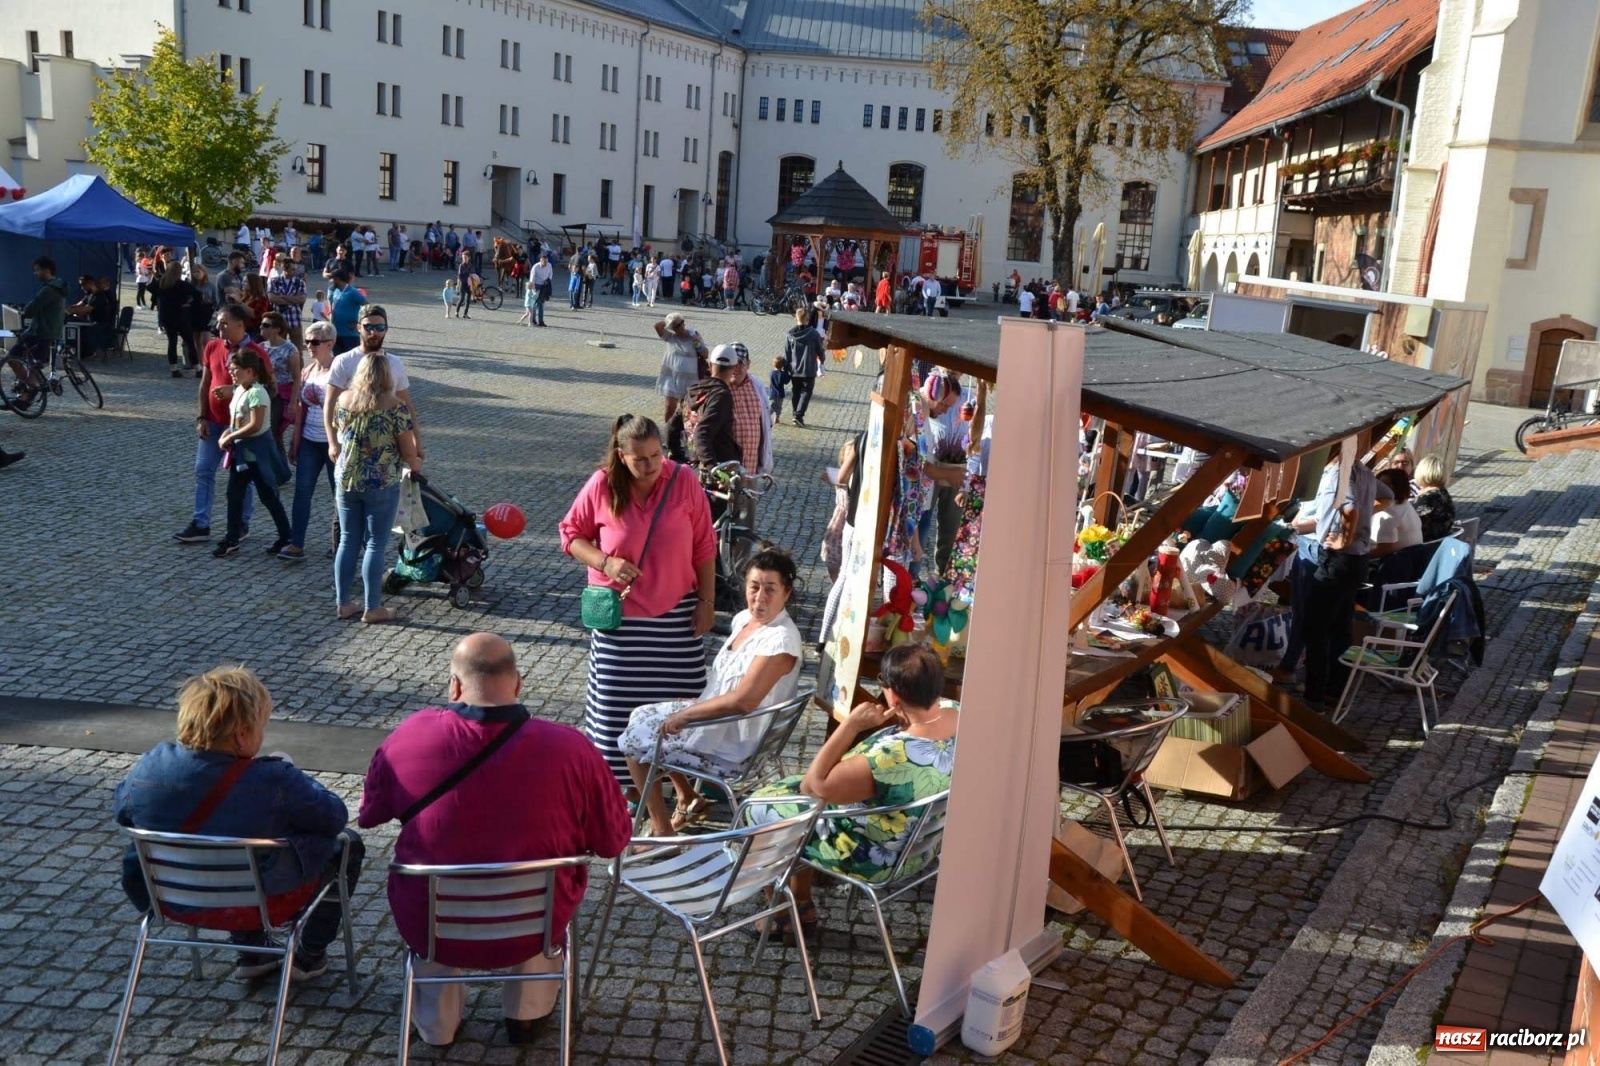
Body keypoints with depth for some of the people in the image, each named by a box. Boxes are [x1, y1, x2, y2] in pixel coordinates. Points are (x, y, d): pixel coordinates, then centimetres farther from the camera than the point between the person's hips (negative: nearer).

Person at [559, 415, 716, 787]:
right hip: (619, 613, 0)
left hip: (675, 612, 1)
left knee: (681, 698, 5)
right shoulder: (602, 485, -9)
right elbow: (571, 534, 2)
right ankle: (621, 781, 18)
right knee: (618, 701, 3)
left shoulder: (684, 481, -7)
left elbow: (704, 547, 0)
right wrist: (605, 562, -15)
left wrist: (707, 600, -1)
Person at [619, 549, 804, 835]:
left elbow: (741, 702, -33)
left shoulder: (780, 640, -27)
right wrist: (687, 707, 6)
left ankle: (662, 831, 6)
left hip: (733, 741, -9)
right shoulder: (744, 618, 1)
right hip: (716, 717, 9)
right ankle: (689, 798, 24)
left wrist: (685, 714, -24)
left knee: (633, 741, -4)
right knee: (641, 716, 18)